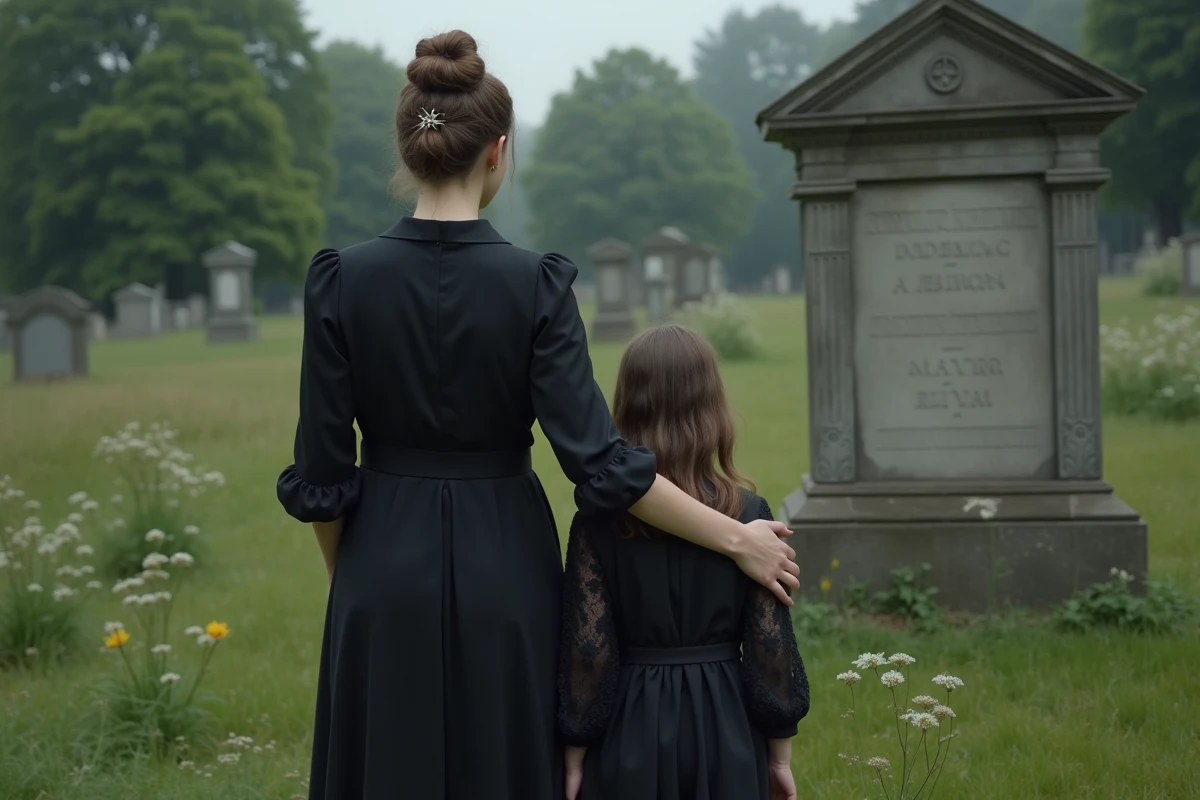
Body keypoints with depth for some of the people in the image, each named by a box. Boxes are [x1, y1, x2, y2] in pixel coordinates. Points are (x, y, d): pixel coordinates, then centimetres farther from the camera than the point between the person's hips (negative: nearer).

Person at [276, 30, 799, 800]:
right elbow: (599, 461, -16)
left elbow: (322, 470, -4)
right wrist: (737, 539, -6)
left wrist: (348, 580, 13)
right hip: (504, 573, -1)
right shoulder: (535, 284, -13)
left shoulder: (343, 279, -8)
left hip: (387, 572, 2)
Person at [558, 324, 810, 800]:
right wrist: (780, 754, 5)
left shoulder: (598, 520, -7)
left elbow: (588, 649, -7)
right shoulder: (748, 513, -6)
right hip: (724, 730, 0)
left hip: (632, 731, 0)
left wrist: (575, 756, 2)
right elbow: (770, 647, -4)